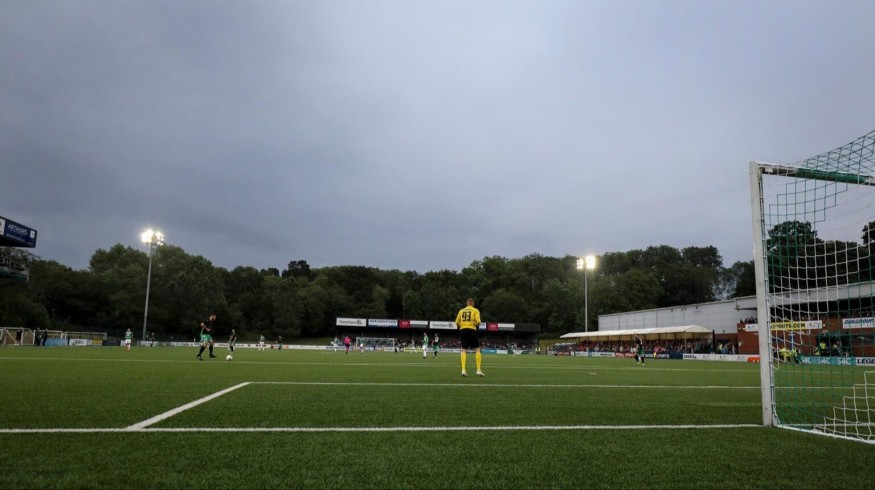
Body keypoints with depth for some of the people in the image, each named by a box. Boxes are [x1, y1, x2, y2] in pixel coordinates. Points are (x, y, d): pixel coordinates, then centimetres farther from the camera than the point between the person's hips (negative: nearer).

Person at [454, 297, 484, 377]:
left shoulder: (461, 311, 12)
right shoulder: (475, 310, 3)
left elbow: (457, 323, 11)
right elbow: (478, 321, -10)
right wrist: (477, 324, 12)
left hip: (462, 330, 3)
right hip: (471, 330, -3)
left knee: (464, 350, 6)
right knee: (477, 349, 6)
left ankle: (463, 370, -6)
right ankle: (478, 370, -1)